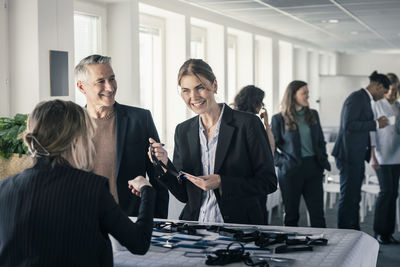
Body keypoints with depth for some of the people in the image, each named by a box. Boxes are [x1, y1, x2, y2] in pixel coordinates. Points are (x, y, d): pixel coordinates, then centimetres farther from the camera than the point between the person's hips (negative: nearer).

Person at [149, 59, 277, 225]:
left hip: (241, 228, -4)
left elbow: (268, 182, -6)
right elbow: (184, 195, 11)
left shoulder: (248, 124, -5)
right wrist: (165, 165, -6)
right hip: (195, 228, 4)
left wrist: (221, 183, -15)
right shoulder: (183, 131, 10)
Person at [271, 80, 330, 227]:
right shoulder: (279, 119, -3)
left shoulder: (313, 115, 11)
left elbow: (321, 141, 17)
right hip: (291, 170, -3)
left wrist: (323, 161, 8)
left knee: (317, 213, 1)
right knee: (291, 214, 6)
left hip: (313, 167, 3)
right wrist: (281, 161, -10)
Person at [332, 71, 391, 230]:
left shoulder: (365, 99, 17)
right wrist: (376, 124, -19)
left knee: (354, 198, 13)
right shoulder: (356, 98, -13)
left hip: (357, 157, 10)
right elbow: (348, 124, -23)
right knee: (348, 197, -6)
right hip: (349, 155, -10)